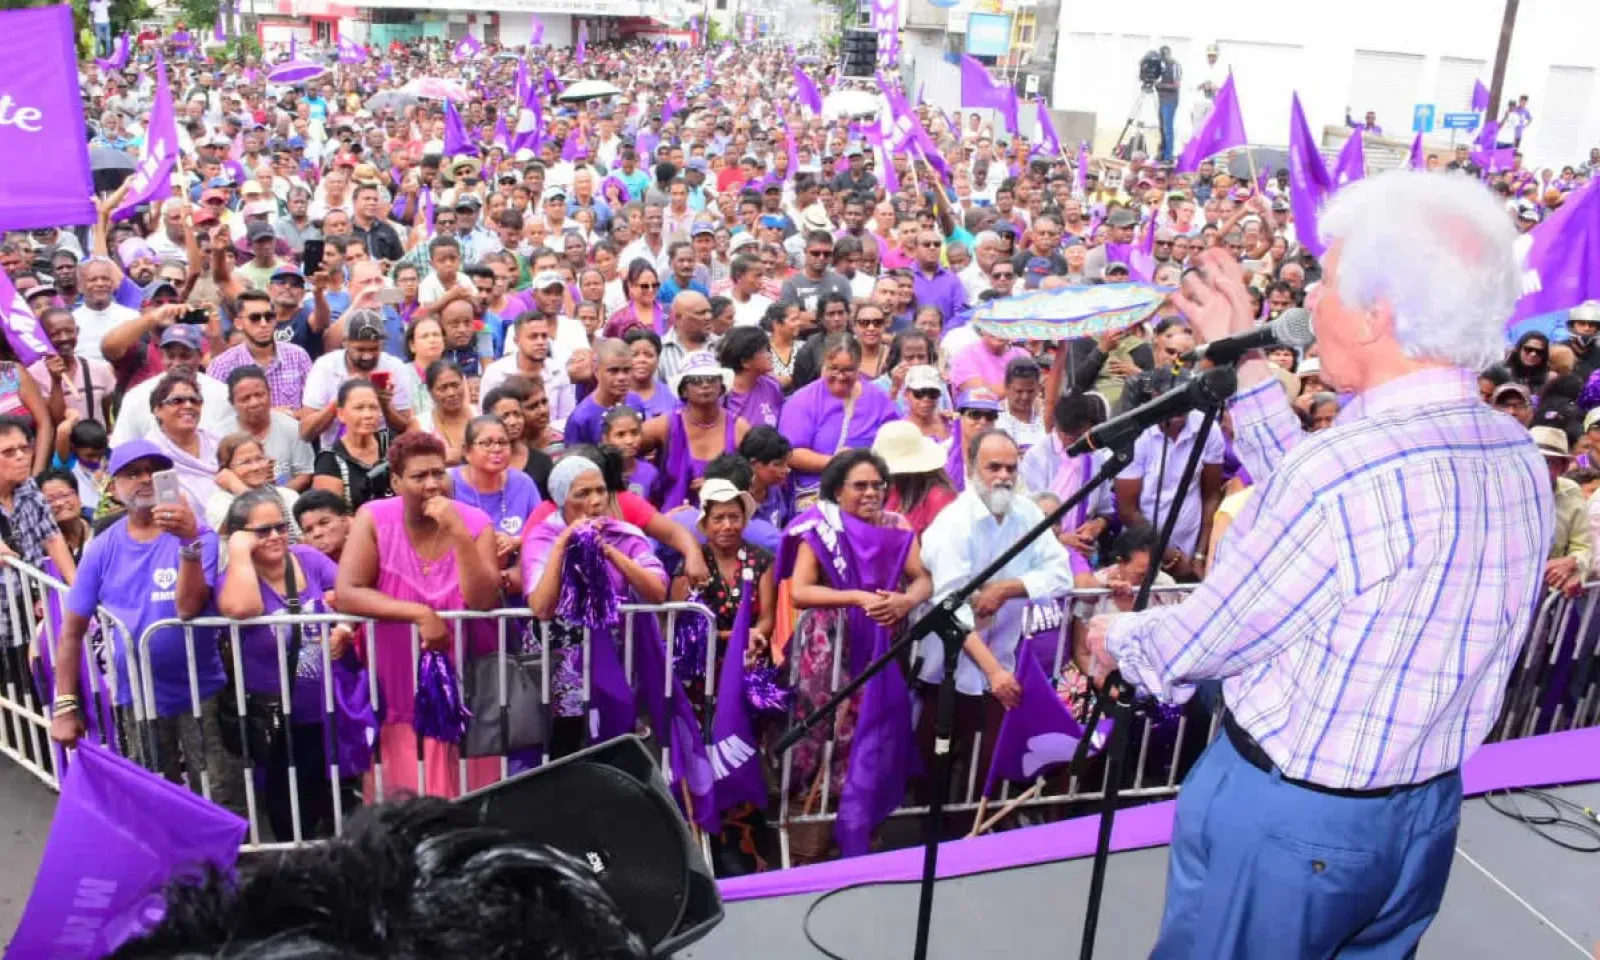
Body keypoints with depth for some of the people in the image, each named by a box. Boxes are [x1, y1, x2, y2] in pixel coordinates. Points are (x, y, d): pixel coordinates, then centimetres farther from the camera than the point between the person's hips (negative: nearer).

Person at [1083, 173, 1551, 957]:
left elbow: (1200, 643, -17)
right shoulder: (1521, 458, -4)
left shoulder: (1345, 466, -29)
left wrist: (1116, 636, 4)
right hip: (1427, 814, 7)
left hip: (1285, 819, -7)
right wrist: (1247, 369, 9)